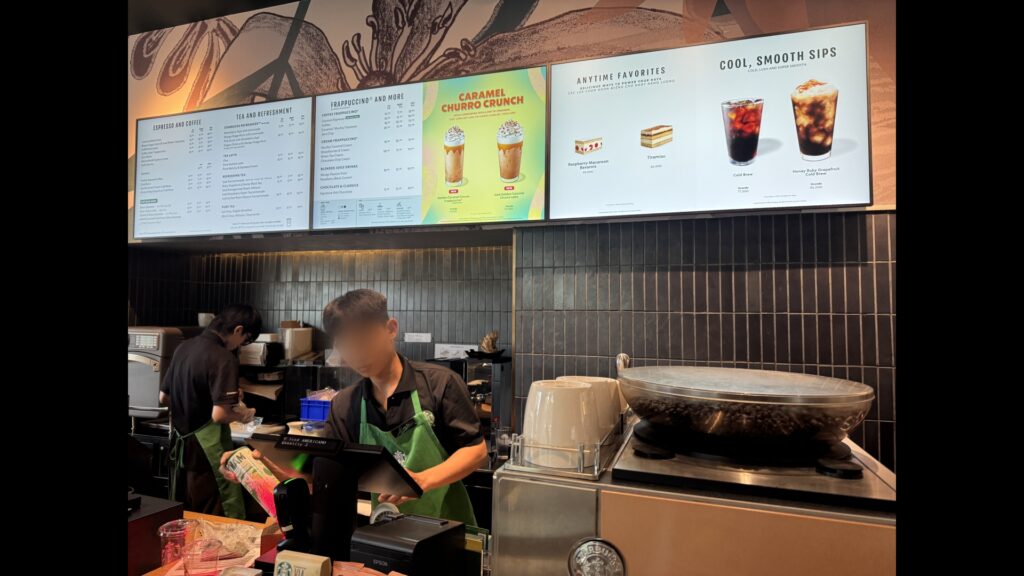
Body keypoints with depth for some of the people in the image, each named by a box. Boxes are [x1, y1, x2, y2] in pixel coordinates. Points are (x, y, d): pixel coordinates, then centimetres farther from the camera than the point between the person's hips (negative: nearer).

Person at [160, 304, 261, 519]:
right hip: (207, 448, -8)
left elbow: (163, 398, 14)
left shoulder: (183, 347, 4)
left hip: (180, 443, 8)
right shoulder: (223, 358, -21)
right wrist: (242, 415, -6)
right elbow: (219, 414, -25)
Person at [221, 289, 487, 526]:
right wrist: (266, 464, -11)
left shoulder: (439, 383, -8)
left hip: (448, 529, -3)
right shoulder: (344, 405, 5)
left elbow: (476, 450, -7)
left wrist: (424, 480, -21)